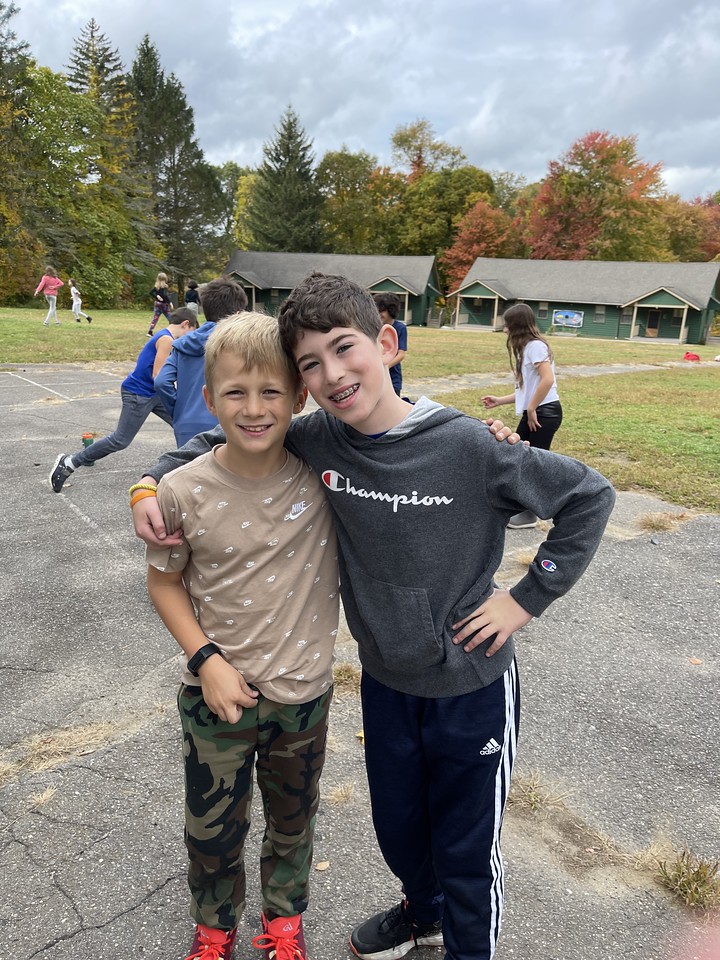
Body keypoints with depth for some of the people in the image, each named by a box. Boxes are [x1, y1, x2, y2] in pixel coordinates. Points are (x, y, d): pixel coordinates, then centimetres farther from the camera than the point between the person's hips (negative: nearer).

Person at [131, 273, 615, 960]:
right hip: (384, 679, 5)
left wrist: (527, 597, -15)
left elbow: (590, 495, -14)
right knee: (396, 826, 27)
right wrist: (153, 483, -9)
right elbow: (226, 438, 5)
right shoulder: (316, 439, -12)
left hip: (472, 687, -4)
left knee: (466, 849, 16)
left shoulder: (468, 446, -23)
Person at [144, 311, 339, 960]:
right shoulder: (184, 492, -18)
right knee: (213, 828, 23)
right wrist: (206, 660, -13)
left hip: (303, 693, 1)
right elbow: (165, 582, -3)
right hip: (218, 695, 0)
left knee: (293, 821, 25)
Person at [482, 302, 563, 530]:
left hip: (544, 413, -10)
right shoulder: (526, 348, 17)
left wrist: (531, 409, -19)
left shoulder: (535, 345, -14)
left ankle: (529, 514, 9)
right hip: (534, 413, 10)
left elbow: (548, 380, -25)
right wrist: (500, 401, 15)